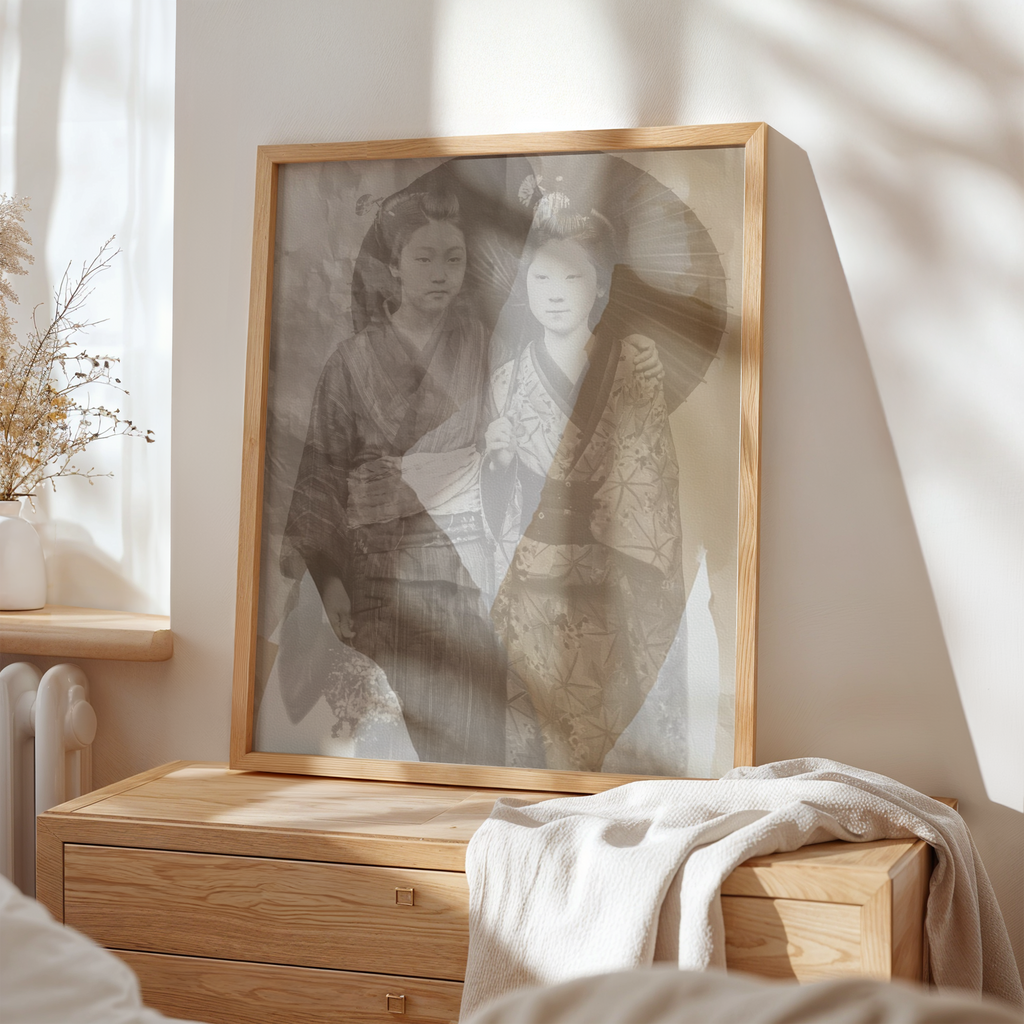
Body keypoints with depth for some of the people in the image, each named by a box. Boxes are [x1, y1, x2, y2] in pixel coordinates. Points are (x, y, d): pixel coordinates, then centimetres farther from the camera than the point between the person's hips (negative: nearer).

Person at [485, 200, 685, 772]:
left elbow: (653, 470, -2)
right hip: (533, 588, 1)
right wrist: (497, 457, -10)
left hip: (609, 578, -1)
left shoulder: (637, 361, -1)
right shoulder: (509, 380, 4)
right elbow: (497, 492, 11)